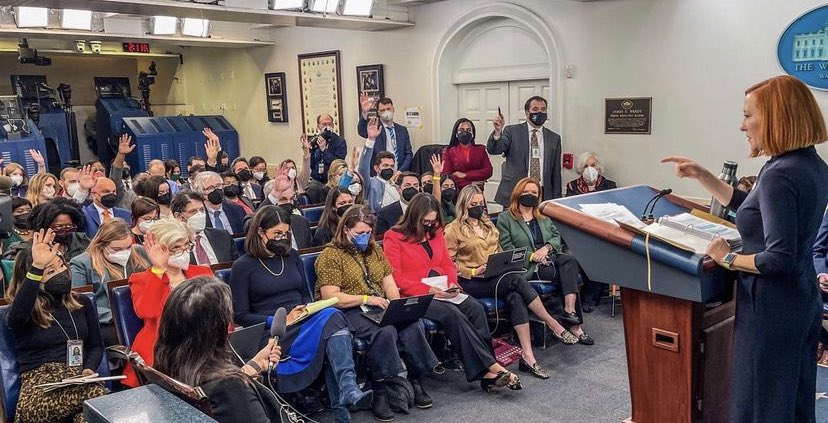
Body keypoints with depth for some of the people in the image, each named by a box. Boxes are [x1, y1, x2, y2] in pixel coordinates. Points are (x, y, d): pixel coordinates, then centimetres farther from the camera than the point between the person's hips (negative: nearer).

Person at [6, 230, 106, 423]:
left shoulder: (82, 303, 18)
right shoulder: (23, 311, 4)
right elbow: (14, 319, -23)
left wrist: (89, 369, -4)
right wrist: (37, 268, -32)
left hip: (78, 376, 2)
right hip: (39, 378, -2)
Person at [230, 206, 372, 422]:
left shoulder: (292, 256, 16)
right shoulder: (243, 266, 1)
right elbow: (240, 316, -3)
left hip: (303, 322, 5)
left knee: (331, 315, -32)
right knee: (332, 320, -33)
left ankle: (348, 390, -42)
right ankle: (348, 391, -40)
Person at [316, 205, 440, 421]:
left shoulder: (374, 249, 16)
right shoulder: (330, 255, -5)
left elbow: (389, 283, 14)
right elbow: (330, 297, -14)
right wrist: (366, 299, -21)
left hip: (380, 308, 6)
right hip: (349, 311, -6)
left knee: (413, 324, -24)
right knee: (385, 331, -35)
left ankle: (415, 381, -12)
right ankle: (379, 393, -25)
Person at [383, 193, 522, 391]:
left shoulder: (436, 233, 18)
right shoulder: (393, 238, -2)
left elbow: (448, 264, 21)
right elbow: (394, 278, -9)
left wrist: (452, 284, -1)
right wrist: (427, 290, -17)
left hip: (442, 293, 6)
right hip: (413, 297, -6)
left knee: (476, 308, -22)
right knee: (452, 314, -32)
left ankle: (486, 371, -27)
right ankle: (491, 366, -30)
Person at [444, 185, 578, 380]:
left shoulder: (488, 225, 23)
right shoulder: (453, 229, 2)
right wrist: (474, 271, -14)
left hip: (496, 277, 6)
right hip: (471, 282, -6)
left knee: (515, 297, -29)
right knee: (517, 279, -29)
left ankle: (527, 356, -35)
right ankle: (554, 326, -21)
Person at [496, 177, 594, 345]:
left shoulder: (544, 216, 26)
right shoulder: (505, 218, 8)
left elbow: (558, 236, 14)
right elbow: (506, 247, -3)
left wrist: (547, 247, -10)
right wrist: (531, 255, -16)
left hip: (550, 257, 5)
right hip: (527, 266, -5)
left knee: (570, 260, -30)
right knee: (569, 274, -28)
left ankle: (570, 311, -41)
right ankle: (574, 324, -26)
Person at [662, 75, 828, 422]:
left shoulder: (779, 175, -24)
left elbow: (779, 258, -29)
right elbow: (749, 206, 18)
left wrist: (728, 258, -14)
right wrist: (701, 175, 12)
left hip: (772, 308, -10)